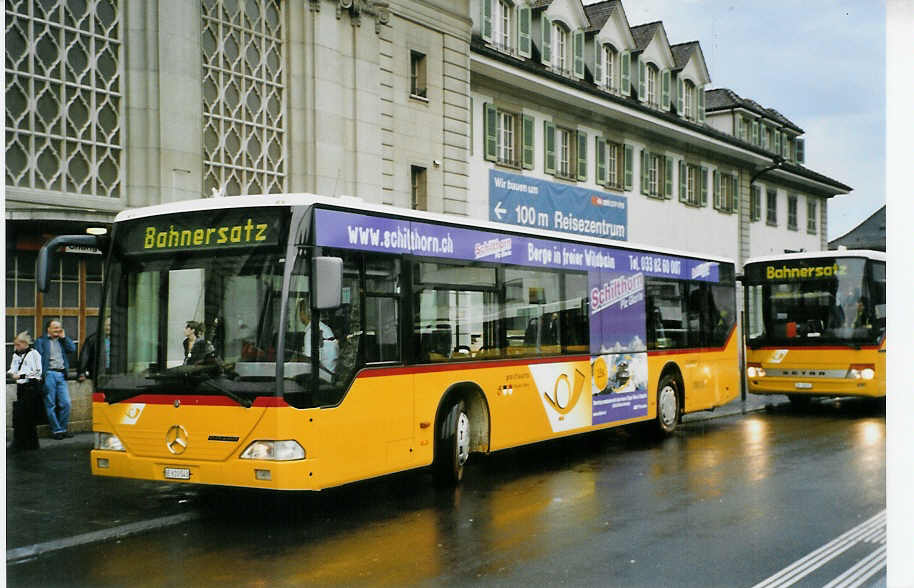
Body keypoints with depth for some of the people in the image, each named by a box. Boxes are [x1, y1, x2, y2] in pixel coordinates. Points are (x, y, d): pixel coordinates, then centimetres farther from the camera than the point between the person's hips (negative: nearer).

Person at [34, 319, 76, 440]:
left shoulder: (62, 340, 20)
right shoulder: (41, 341, 6)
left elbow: (72, 349, 7)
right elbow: (38, 358, -1)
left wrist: (63, 337, 6)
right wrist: (41, 374, -11)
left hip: (61, 374, 4)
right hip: (49, 374, -4)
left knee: (65, 403, 0)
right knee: (51, 404, -1)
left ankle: (63, 428, 10)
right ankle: (56, 430, 4)